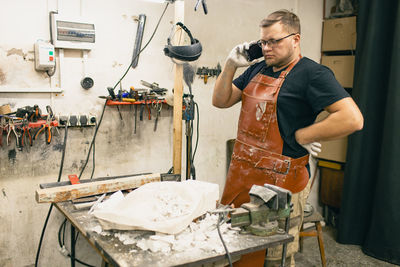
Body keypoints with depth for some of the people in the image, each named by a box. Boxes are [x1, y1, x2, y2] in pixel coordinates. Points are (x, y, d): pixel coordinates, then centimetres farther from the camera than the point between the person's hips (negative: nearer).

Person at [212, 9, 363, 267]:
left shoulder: (312, 73, -11)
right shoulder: (257, 69, 11)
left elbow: (352, 119, -22)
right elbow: (220, 101, 14)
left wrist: (300, 136, -16)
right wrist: (231, 65, 1)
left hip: (280, 181, -7)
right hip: (241, 175, 7)